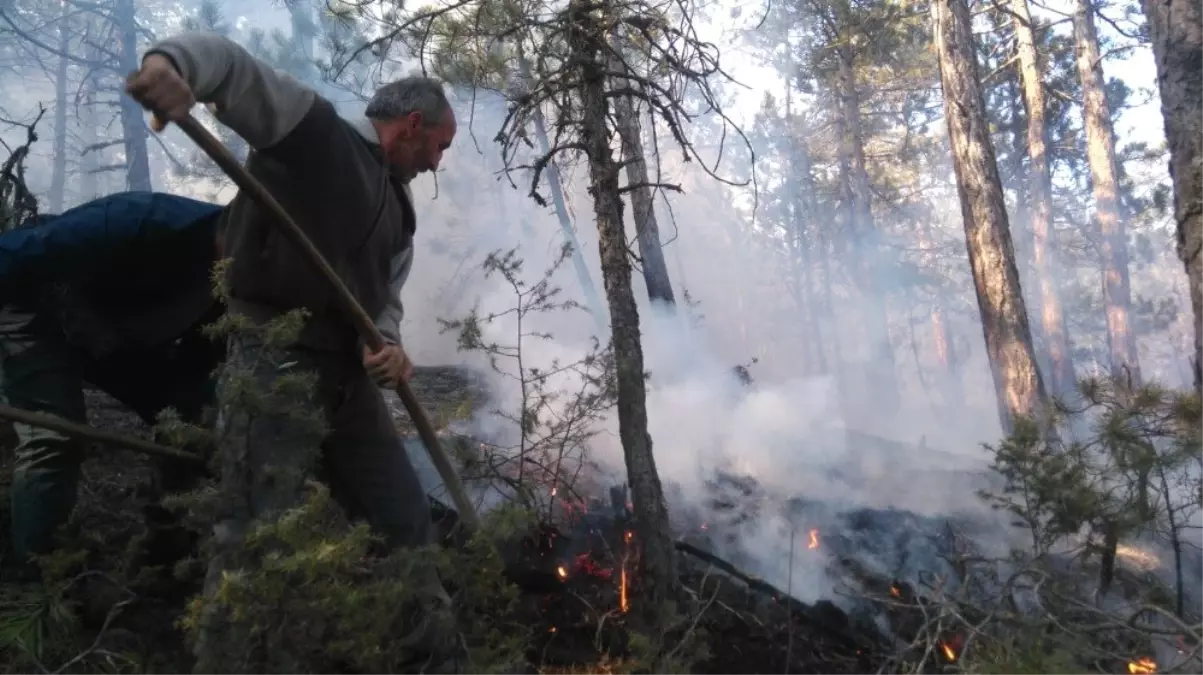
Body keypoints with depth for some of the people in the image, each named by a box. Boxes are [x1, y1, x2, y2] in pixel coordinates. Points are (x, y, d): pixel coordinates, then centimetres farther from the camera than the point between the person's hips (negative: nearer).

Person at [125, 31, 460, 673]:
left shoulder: (399, 209, 22)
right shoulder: (311, 124, 1)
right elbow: (228, 61, -10)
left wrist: (389, 345, -4)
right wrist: (172, 61, -34)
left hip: (348, 374, 8)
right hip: (275, 361, -8)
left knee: (405, 519, 12)